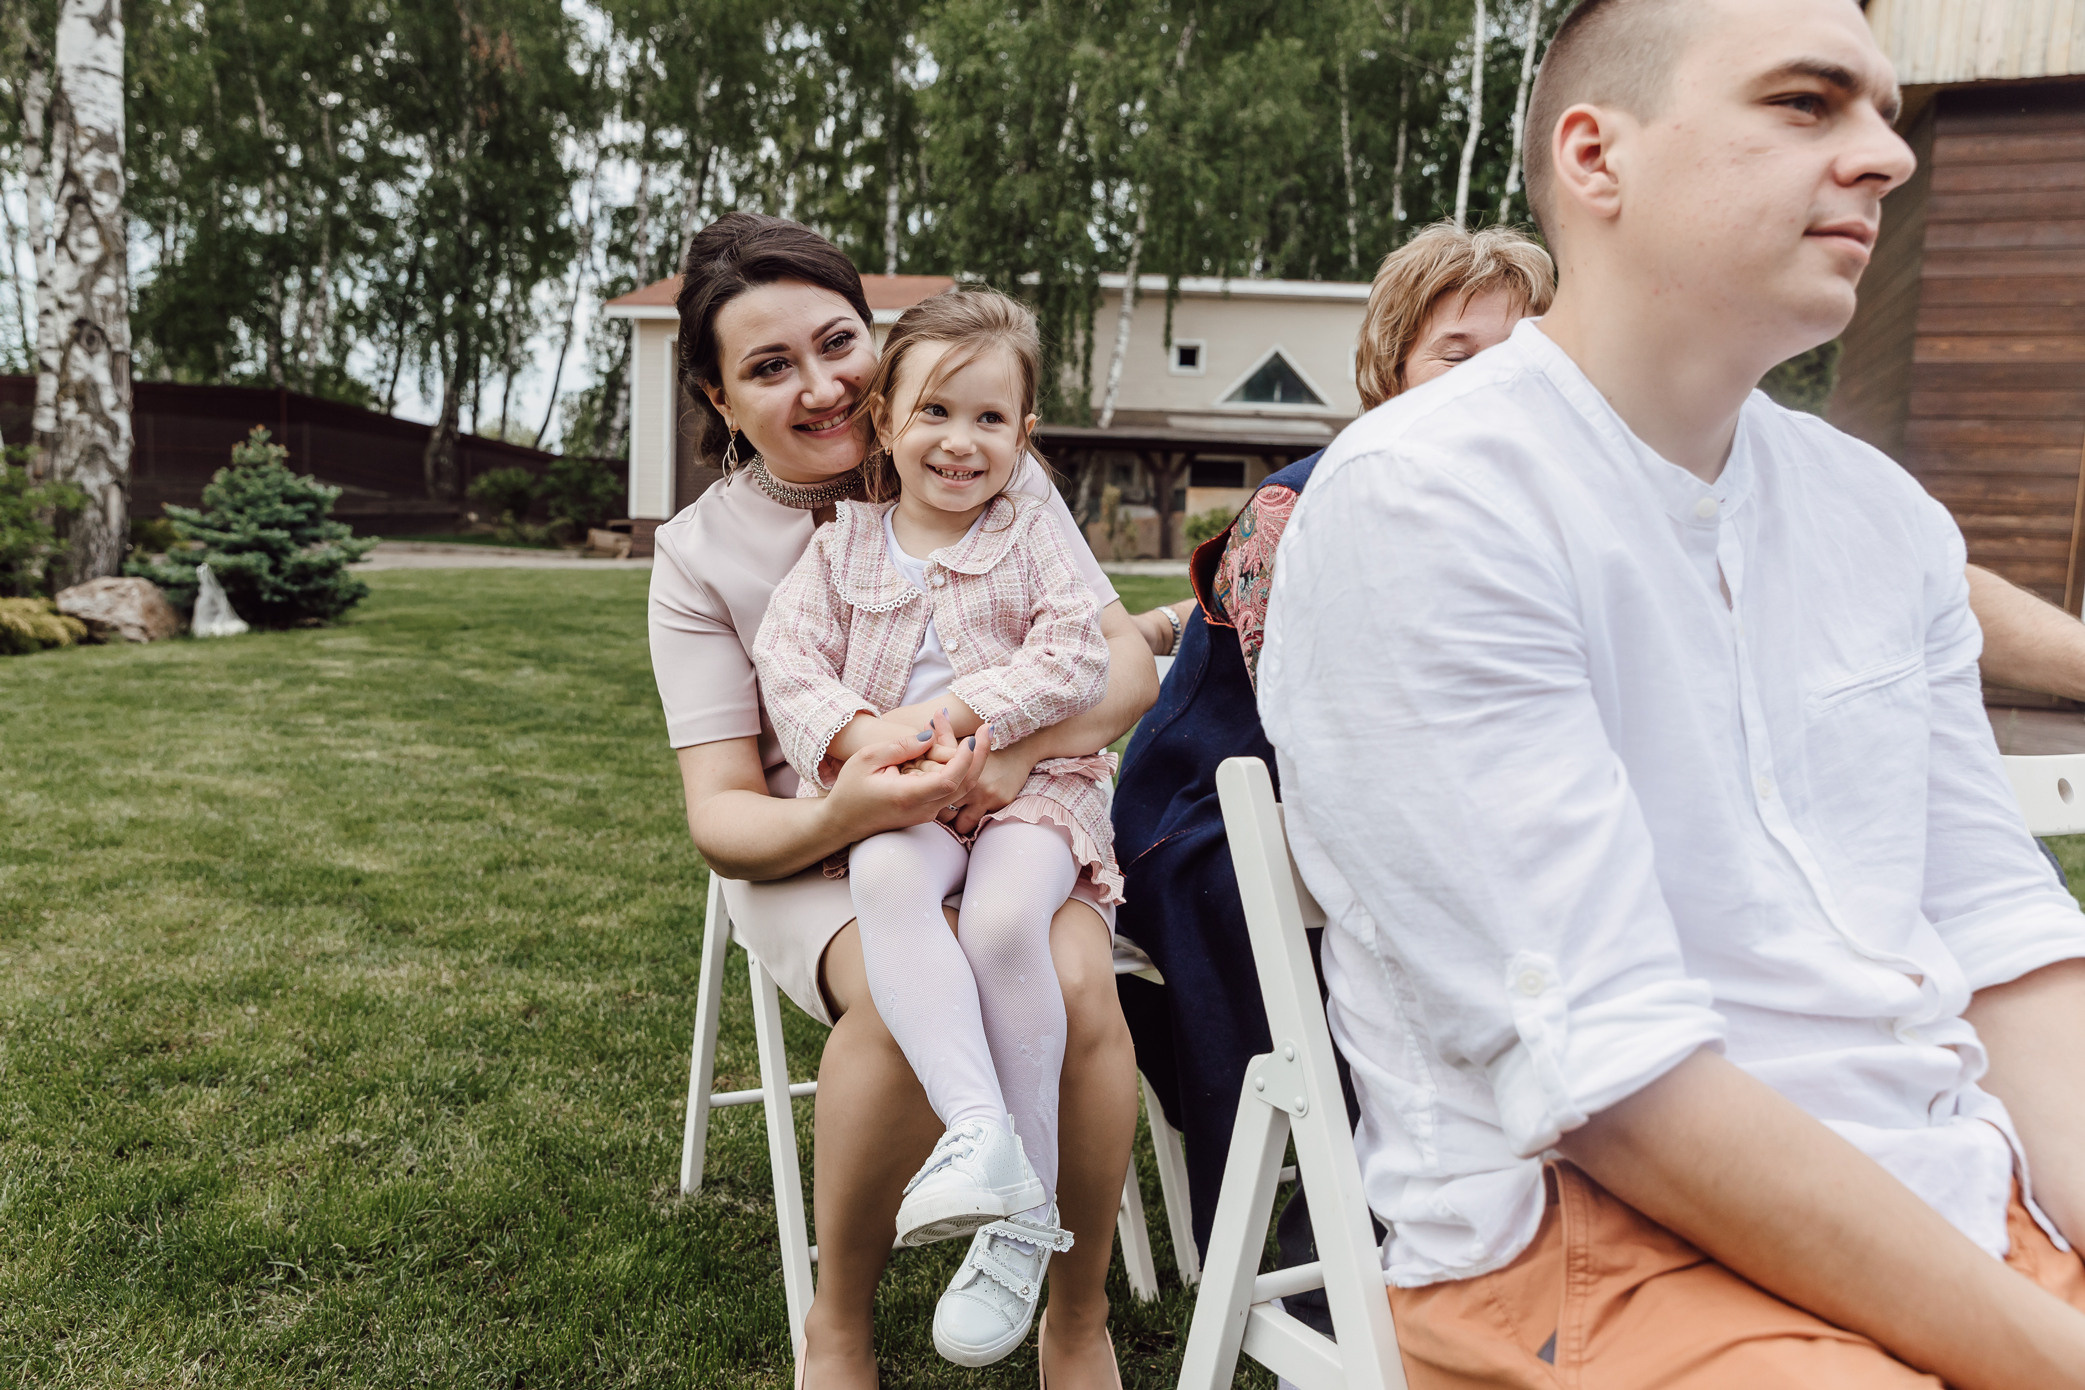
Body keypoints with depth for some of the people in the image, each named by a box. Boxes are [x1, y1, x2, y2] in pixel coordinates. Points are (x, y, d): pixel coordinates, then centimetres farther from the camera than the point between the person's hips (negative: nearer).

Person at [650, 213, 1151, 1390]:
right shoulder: (703, 552, 0)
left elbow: (1128, 666, -1)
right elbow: (722, 818, -5)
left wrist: (1024, 742, -24)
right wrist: (838, 816, -29)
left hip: (1010, 820, 1)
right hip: (818, 850, 0)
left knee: (1074, 980, -32)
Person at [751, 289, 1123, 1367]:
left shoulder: (1032, 538, 8)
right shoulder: (844, 545, 14)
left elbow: (1076, 662, -4)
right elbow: (787, 659, 3)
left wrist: (959, 712, -15)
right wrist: (853, 735, -16)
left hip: (1027, 782, -2)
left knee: (1005, 919, -31)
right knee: (888, 881, -34)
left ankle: (1024, 1216, -19)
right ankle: (978, 1132, -42)